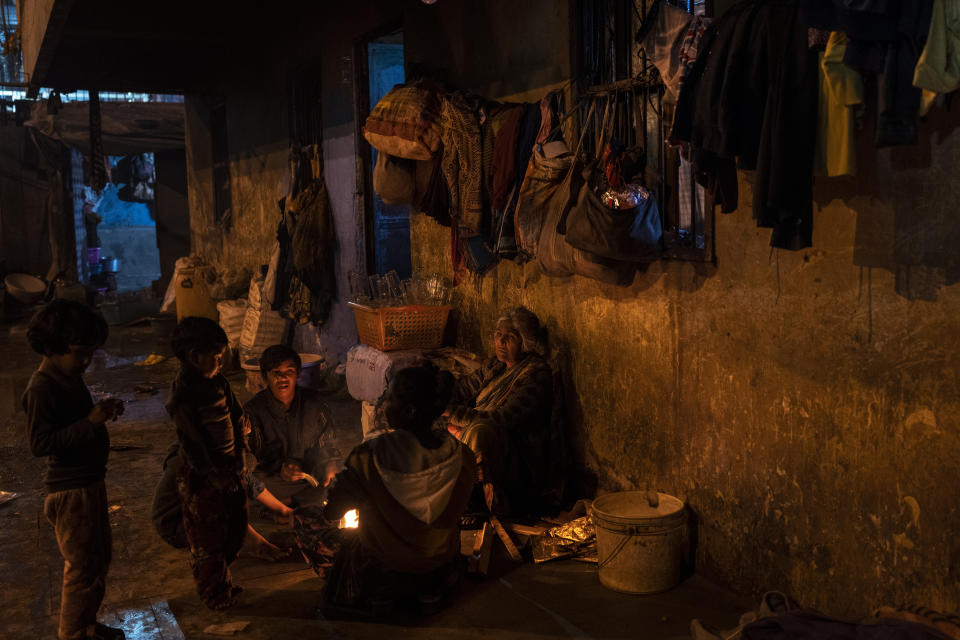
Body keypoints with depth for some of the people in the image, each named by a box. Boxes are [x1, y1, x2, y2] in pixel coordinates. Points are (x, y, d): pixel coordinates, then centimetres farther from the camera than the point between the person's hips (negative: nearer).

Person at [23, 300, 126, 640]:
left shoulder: (69, 377, 8)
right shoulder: (41, 389, -21)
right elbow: (39, 443, -27)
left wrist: (105, 410, 5)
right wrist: (91, 421, -30)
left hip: (90, 482, 10)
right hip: (71, 490, -10)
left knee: (101, 555, 21)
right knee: (82, 567, 3)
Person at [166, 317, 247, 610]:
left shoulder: (216, 381, 3)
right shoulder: (184, 393, -21)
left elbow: (235, 419, 11)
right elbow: (192, 443, -21)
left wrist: (238, 461, 6)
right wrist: (217, 477, -18)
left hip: (227, 468, 8)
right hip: (203, 476, -8)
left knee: (235, 523, 20)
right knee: (208, 536, 8)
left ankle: (222, 583, 40)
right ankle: (214, 594, 27)